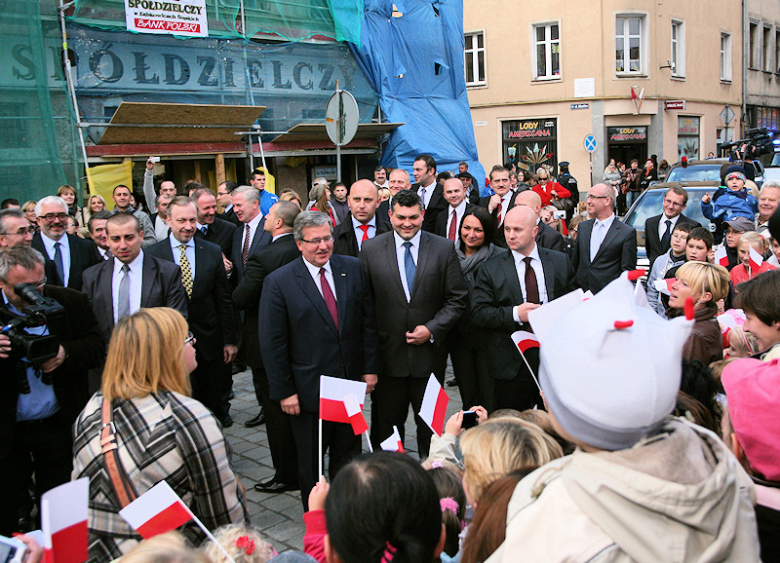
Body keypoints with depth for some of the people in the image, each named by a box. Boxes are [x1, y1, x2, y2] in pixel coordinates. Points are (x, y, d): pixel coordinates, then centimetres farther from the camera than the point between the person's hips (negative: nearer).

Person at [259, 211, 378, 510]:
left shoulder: (353, 269, 0)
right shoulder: (278, 282, -10)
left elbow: (369, 321, 5)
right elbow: (272, 344, -9)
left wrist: (370, 367, 2)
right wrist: (284, 391, -10)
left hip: (351, 383, 3)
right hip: (307, 392, -3)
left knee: (348, 457, 17)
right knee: (311, 463, 13)